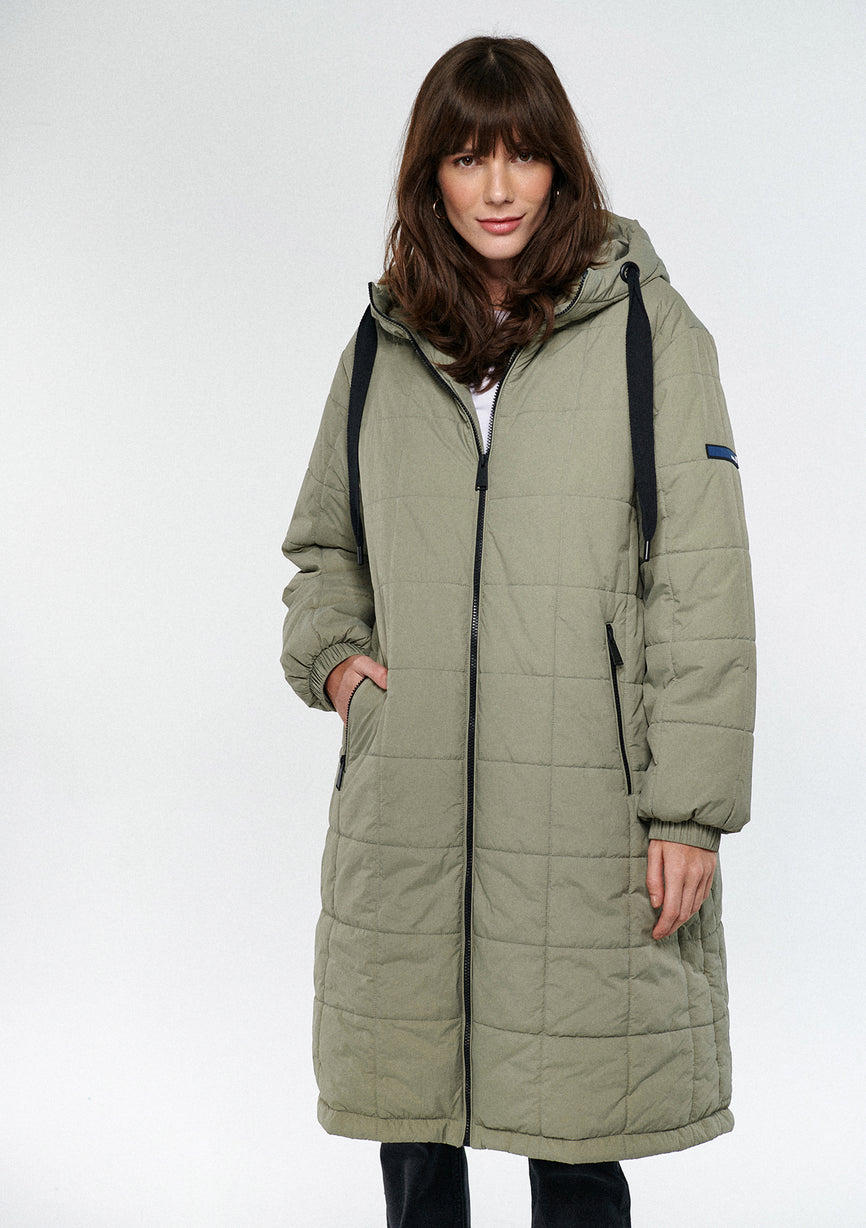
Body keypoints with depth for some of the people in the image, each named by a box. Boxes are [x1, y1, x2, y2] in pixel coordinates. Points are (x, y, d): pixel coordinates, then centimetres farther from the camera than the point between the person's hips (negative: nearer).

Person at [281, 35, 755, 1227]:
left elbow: (702, 583, -4)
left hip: (589, 815, -3)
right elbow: (322, 546, 23)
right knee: (410, 1129, 13)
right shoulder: (383, 345, 11)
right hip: (404, 814, 4)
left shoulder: (647, 329, -1)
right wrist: (332, 654, 3)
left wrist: (690, 809, -9)